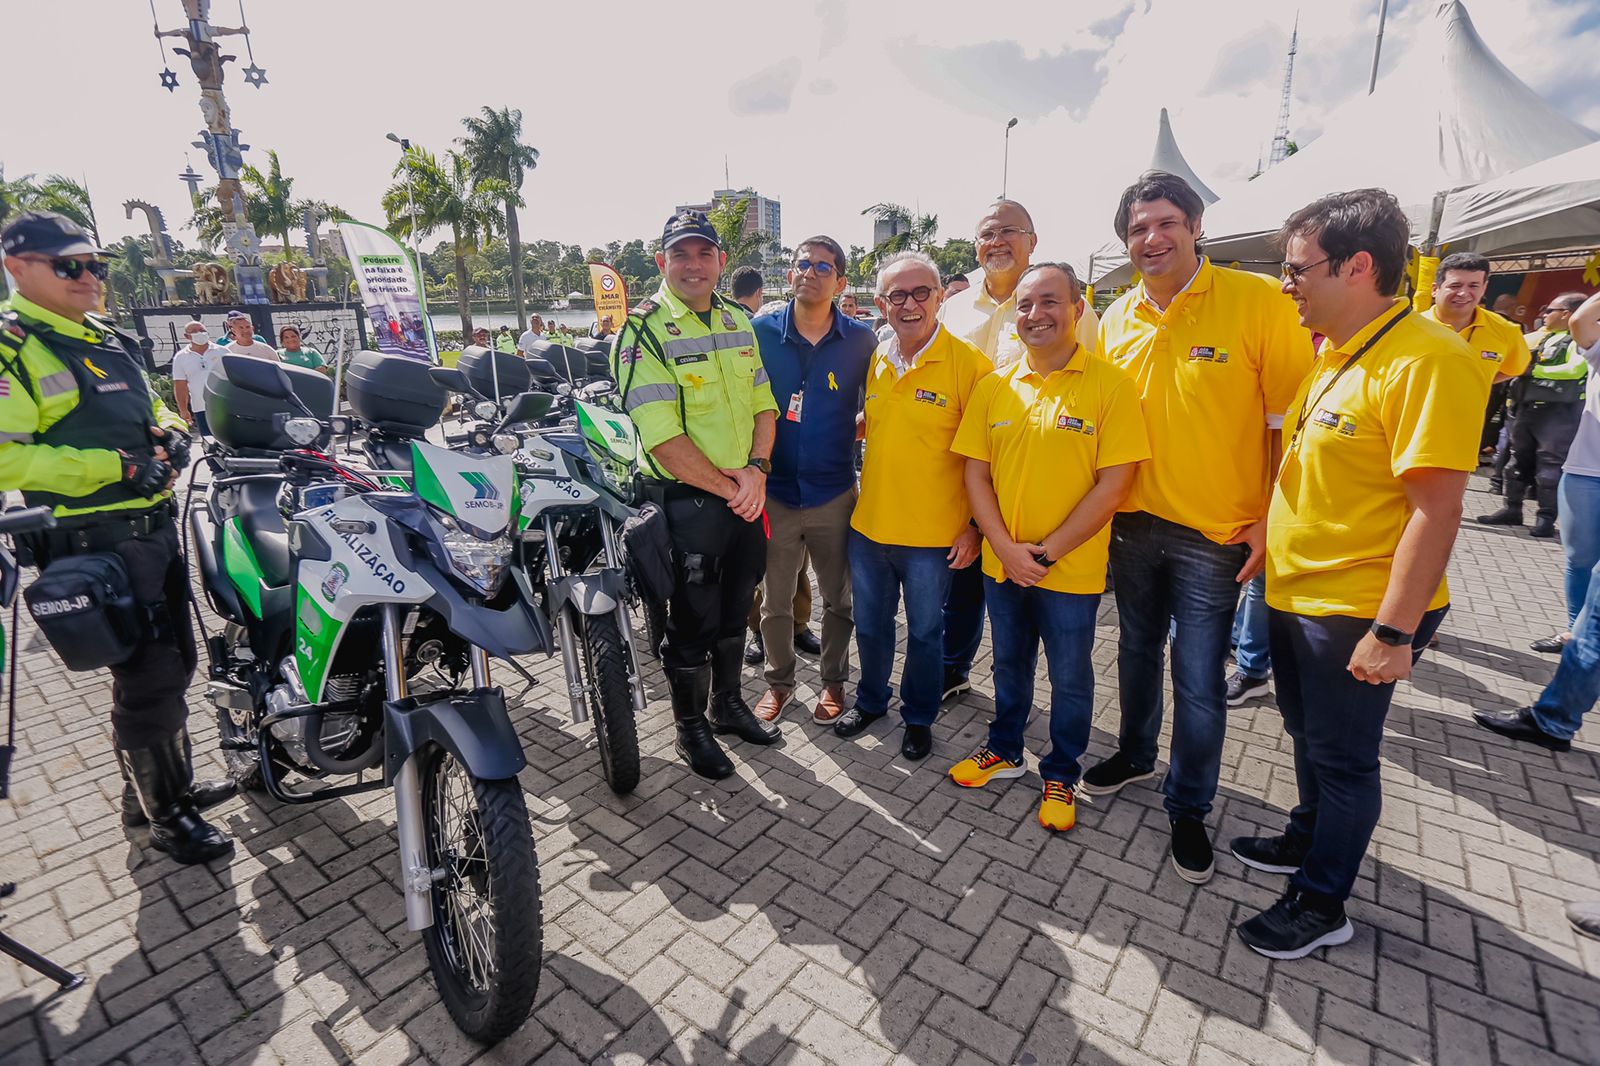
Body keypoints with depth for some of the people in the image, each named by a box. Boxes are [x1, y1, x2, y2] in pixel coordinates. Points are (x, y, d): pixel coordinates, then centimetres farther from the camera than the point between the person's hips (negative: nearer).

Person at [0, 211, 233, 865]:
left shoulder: (111, 340, 16)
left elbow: (150, 408, 27)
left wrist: (172, 433, 5)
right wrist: (115, 467, -24)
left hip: (155, 523, 9)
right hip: (95, 538, -9)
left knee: (172, 664, 18)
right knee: (148, 677, -5)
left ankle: (157, 786, 36)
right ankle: (166, 816, 13)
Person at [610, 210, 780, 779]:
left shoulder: (739, 320, 9)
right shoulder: (643, 331, -12)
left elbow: (763, 403, 8)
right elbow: (663, 435, -20)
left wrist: (755, 470, -9)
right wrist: (727, 488, -17)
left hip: (746, 494, 7)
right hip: (686, 500, -6)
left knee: (735, 607, 20)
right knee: (693, 619, 7)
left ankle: (728, 702, 41)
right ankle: (691, 727, 28)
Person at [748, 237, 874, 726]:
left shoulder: (860, 340, -1)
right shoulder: (759, 332, -2)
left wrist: (852, 431, -2)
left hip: (834, 494, 0)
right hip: (774, 492, 0)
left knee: (839, 598, 13)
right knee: (774, 599, 13)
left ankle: (833, 680, 34)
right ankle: (778, 680, 34)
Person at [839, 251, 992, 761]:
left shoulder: (969, 363, -13)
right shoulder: (874, 360, 4)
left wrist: (974, 527, -13)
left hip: (933, 533, -5)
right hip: (869, 525, 5)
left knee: (924, 632, 13)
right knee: (870, 624, 20)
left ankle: (918, 717, 36)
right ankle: (870, 700, 44)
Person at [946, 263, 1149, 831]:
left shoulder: (1111, 385, -10)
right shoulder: (994, 386, 1)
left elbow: (1114, 483, -13)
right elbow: (975, 474, 1)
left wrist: (1047, 551, -15)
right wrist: (1006, 548, -10)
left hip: (1071, 569, -3)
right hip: (1002, 565, 4)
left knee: (1070, 680, 13)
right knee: (1009, 665, 21)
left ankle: (1061, 774, 35)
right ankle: (1003, 750, 43)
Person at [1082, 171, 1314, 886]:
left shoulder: (1257, 299, -10)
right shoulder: (1116, 319, 3)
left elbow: (1288, 420, -9)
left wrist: (1273, 518, -12)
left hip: (1215, 531, -4)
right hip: (1133, 523, 5)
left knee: (1199, 678, 4)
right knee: (1137, 650, 20)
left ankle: (1189, 807, 25)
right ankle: (1135, 755, 43)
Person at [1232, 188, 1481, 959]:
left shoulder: (1425, 359, -20)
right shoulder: (1333, 353, 8)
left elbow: (1436, 510, -23)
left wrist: (1394, 631, -24)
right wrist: (1273, 524, 12)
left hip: (1358, 610, -8)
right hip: (1295, 592, 8)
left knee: (1342, 756, 8)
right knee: (1307, 733, 24)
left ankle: (1322, 904, 27)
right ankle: (1308, 839, 46)